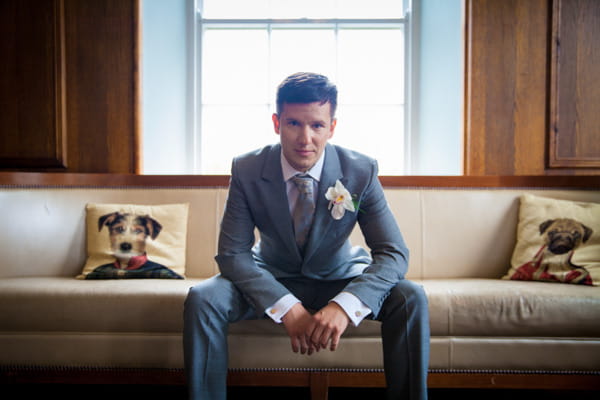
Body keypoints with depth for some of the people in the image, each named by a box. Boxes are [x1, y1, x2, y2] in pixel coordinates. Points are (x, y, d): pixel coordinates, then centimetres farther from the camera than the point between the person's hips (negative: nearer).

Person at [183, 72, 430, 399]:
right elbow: (232, 253, -17)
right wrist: (288, 309, -31)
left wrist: (344, 305, -37)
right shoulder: (246, 170, -17)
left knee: (411, 298, -25)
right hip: (272, 280, 1)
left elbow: (393, 253, -18)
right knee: (201, 299, -25)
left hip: (340, 278, 0)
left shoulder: (361, 172, -18)